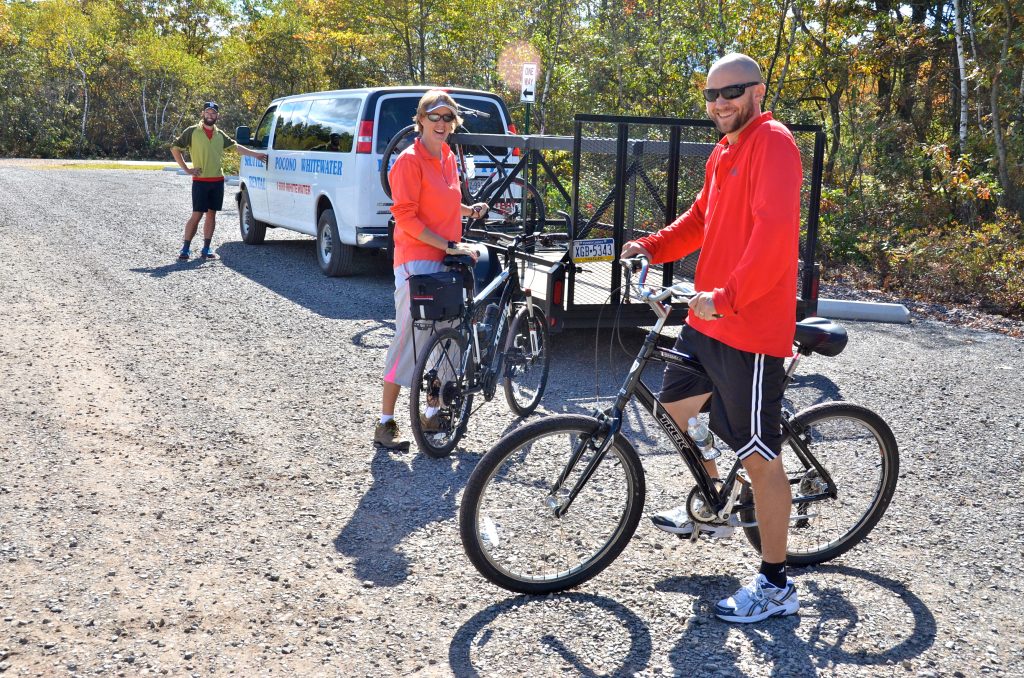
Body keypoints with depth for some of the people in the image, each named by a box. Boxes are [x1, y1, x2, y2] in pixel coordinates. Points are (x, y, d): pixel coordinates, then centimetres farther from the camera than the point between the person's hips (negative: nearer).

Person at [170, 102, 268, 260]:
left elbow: (235, 146, 20)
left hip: (217, 180, 5)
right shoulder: (192, 132, -2)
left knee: (211, 214, 7)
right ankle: (185, 248, 2)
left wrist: (255, 154, 16)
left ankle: (206, 248, 12)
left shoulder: (220, 134, 12)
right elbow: (175, 148, -1)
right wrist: (186, 169, -6)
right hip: (200, 181, -5)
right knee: (196, 215, -6)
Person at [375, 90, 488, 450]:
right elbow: (406, 217, -17)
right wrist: (449, 245, -19)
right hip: (416, 261, -8)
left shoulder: (449, 158, 12)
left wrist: (470, 210, 9)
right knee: (409, 338, -8)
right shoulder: (410, 160, -11)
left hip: (446, 260, 8)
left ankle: (434, 412, 24)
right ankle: (385, 423, 0)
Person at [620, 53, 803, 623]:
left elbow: (773, 229, -25)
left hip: (752, 327, -10)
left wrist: (728, 296, -31)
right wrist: (652, 247, 9)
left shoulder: (773, 142, -14)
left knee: (761, 457, -3)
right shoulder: (724, 153, 16)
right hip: (708, 319, 10)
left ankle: (777, 585, 10)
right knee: (677, 406, 23)